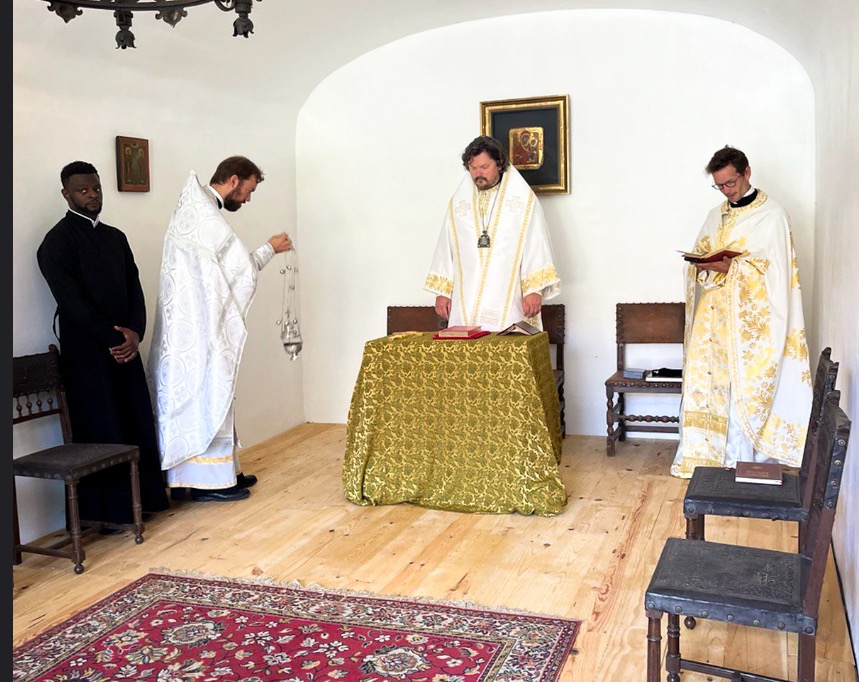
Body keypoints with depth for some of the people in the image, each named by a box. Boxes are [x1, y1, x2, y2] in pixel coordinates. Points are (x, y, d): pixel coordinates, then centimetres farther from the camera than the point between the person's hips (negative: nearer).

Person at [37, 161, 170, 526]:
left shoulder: (115, 237, 14)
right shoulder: (57, 242, -7)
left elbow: (134, 288, 9)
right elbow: (72, 302, -13)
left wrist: (135, 332, -8)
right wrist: (112, 339, -14)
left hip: (123, 346, 6)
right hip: (86, 351, -6)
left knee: (138, 423, 7)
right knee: (100, 428, 0)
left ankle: (143, 497, 19)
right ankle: (106, 512, 10)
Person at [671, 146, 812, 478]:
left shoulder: (772, 215, -3)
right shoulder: (716, 215, 16)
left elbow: (774, 270, -11)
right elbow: (698, 257, 18)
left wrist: (729, 267, -21)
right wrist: (701, 264, -5)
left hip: (749, 318, -6)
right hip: (713, 315, 6)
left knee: (744, 386, -4)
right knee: (706, 379, 5)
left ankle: (740, 460, 4)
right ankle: (707, 454, 14)